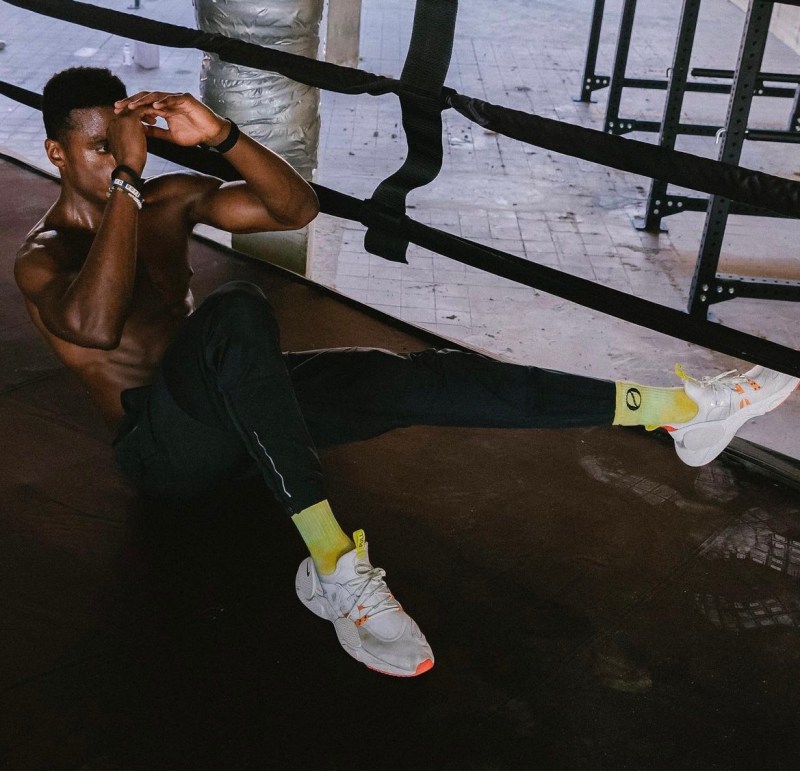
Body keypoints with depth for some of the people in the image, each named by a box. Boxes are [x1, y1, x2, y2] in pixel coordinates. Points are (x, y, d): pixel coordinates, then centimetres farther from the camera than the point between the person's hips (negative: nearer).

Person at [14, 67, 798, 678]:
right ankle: (334, 567, -44)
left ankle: (675, 407, -24)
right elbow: (95, 327, -28)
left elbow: (298, 208, 3)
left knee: (406, 379, -19)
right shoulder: (43, 256, -4)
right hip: (164, 445, -5)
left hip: (235, 402, 5)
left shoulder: (170, 197, 11)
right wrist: (125, 181, -25)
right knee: (235, 311, -38)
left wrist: (219, 134, -9)